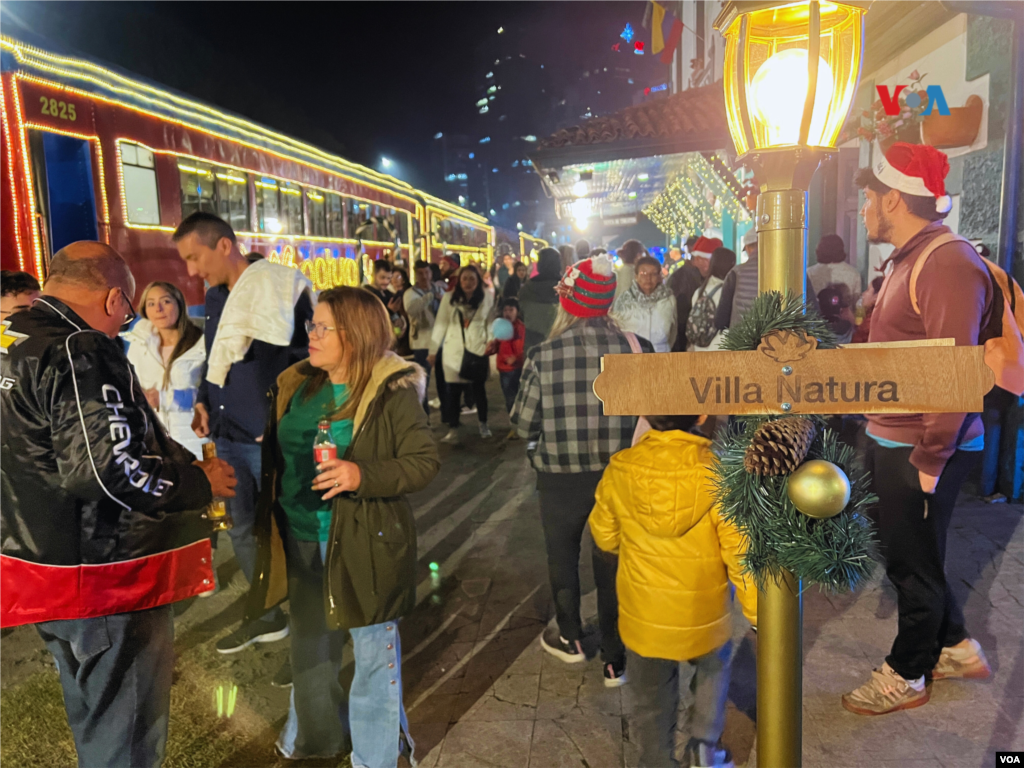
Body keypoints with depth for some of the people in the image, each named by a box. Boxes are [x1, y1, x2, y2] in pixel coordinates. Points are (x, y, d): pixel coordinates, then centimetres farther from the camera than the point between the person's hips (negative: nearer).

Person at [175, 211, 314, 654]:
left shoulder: (279, 288, -14)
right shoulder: (215, 298, 12)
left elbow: (303, 359, -15)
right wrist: (203, 402, 8)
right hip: (227, 438, 8)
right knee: (242, 531, 17)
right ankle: (268, 616, 37)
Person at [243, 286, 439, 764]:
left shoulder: (392, 392, -14)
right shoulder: (295, 385, 4)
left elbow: (425, 462, -16)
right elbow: (276, 455, 15)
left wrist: (363, 475, -28)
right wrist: (268, 518, 11)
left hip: (363, 544, -6)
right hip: (301, 541, 6)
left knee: (373, 652, 10)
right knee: (309, 647, 24)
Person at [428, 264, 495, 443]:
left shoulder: (488, 297, 0)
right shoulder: (449, 297, 0)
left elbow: (491, 323, 5)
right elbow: (440, 324, 1)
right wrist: (433, 350, 1)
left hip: (478, 349, 0)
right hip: (453, 350, 0)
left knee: (479, 388, 6)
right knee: (453, 390, -2)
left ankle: (483, 425, 26)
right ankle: (453, 430, 5)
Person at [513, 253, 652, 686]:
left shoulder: (543, 356, -19)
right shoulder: (637, 350, -14)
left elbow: (524, 425, -12)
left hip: (561, 478, -1)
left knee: (562, 556, 23)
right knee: (612, 564, 18)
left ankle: (570, 639, 41)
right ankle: (614, 661, 30)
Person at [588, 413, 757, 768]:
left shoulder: (619, 470, -19)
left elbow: (605, 538, -2)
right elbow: (743, 556, -18)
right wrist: (758, 613, -2)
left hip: (643, 618, 1)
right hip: (705, 618, 0)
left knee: (653, 705, 24)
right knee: (714, 671, 34)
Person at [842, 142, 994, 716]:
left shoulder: (948, 264, -20)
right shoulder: (908, 259, 12)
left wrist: (930, 460, -21)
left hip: (922, 450, -9)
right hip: (892, 440, 9)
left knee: (913, 563, 8)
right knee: (908, 554, 21)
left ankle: (907, 676, 28)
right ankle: (957, 648, 41)